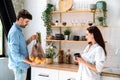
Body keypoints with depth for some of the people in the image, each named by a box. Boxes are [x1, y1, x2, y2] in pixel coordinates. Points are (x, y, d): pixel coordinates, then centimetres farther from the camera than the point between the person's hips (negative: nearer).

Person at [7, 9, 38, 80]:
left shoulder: (18, 30, 11)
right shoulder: (15, 32, -20)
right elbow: (15, 54, -24)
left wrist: (31, 39, 4)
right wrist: (29, 62, -20)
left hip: (21, 65, 10)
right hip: (19, 65, -10)